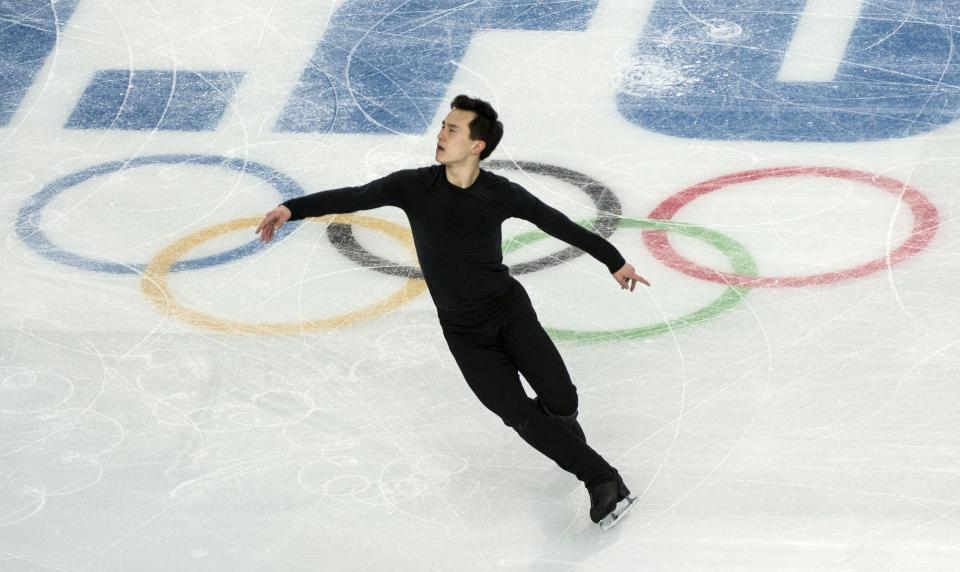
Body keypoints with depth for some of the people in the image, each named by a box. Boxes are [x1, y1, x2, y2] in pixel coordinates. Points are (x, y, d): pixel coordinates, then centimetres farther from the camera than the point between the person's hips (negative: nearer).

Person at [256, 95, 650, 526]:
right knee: (522, 419, -9)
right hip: (463, 333, 0)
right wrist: (293, 209, -26)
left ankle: (561, 424, 32)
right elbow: (354, 198, -12)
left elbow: (558, 224, 0)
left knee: (560, 401, -7)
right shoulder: (415, 186, -11)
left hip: (510, 310, 0)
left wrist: (614, 260, 8)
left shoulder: (500, 194, -11)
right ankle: (601, 479, 6)